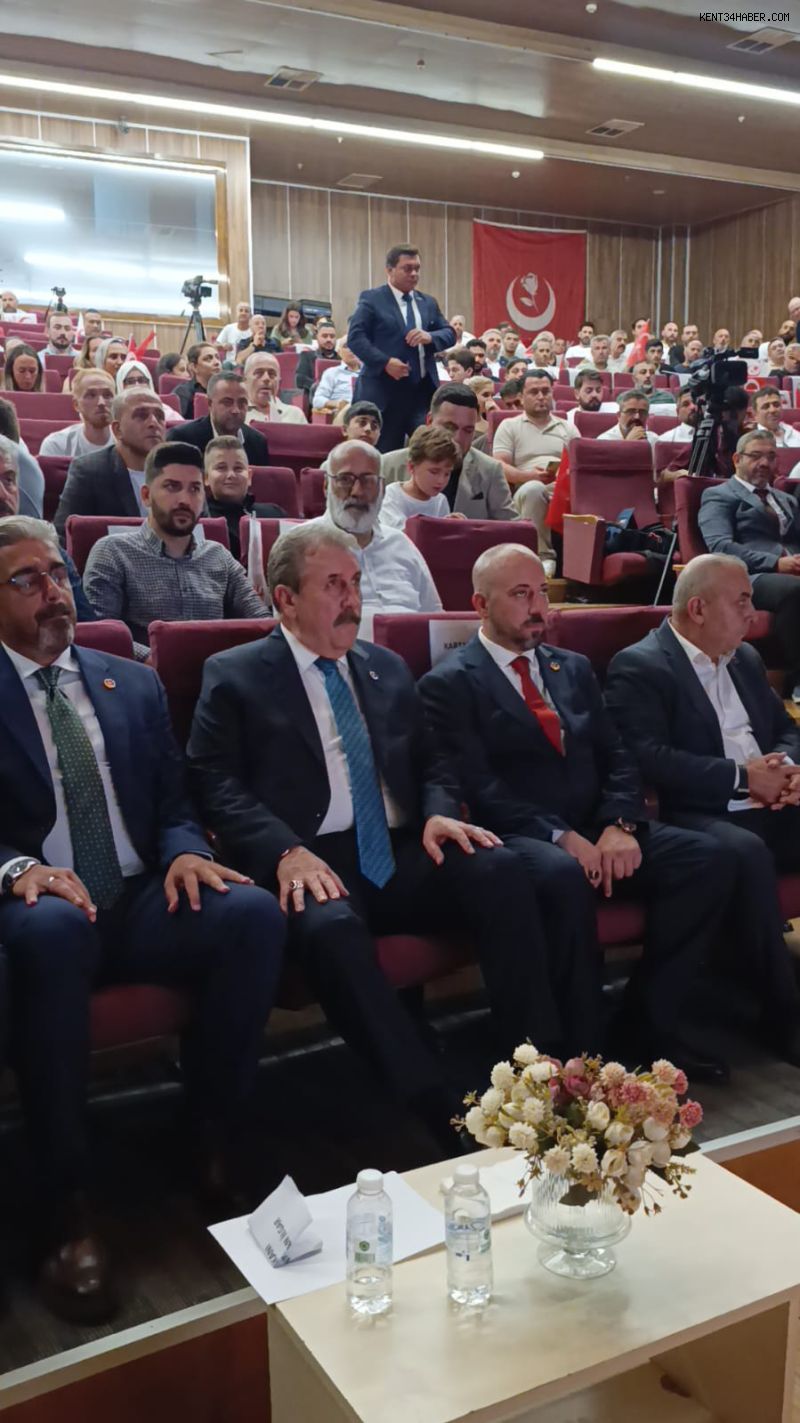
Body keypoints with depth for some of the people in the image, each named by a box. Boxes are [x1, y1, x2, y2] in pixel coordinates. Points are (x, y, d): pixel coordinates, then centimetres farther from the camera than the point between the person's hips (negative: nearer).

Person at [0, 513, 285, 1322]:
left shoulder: (132, 684, 17)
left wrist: (184, 853, -8)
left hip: (140, 903, 4)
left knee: (253, 912, -27)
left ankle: (214, 1146, -10)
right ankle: (67, 1210, -27)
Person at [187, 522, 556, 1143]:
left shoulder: (389, 669, 22)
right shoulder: (234, 675, 6)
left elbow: (431, 765, 23)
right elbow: (216, 785, -3)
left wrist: (439, 814, -1)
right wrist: (285, 852, -20)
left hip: (403, 857, 5)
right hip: (314, 866, -4)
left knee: (498, 869, -24)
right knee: (330, 926, -37)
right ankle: (439, 1112, -30)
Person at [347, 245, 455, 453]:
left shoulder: (428, 303, 17)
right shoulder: (371, 299, 0)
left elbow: (450, 334, 13)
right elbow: (355, 337, -9)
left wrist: (430, 337, -10)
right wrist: (385, 362, -21)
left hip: (424, 391, 5)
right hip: (386, 393, -5)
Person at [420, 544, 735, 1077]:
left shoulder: (575, 668, 20)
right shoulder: (450, 683, -1)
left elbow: (617, 757, 11)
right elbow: (478, 788, -12)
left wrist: (619, 824, -9)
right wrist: (561, 837, -22)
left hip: (597, 831, 7)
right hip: (522, 841, -6)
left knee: (708, 857, -15)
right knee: (564, 877, -38)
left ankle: (650, 1023, -3)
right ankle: (581, 1048, -19)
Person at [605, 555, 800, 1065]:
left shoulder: (745, 658, 21)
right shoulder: (639, 667, -5)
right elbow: (649, 758, -18)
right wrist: (743, 775, -15)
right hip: (699, 815, -7)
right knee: (747, 853, -36)